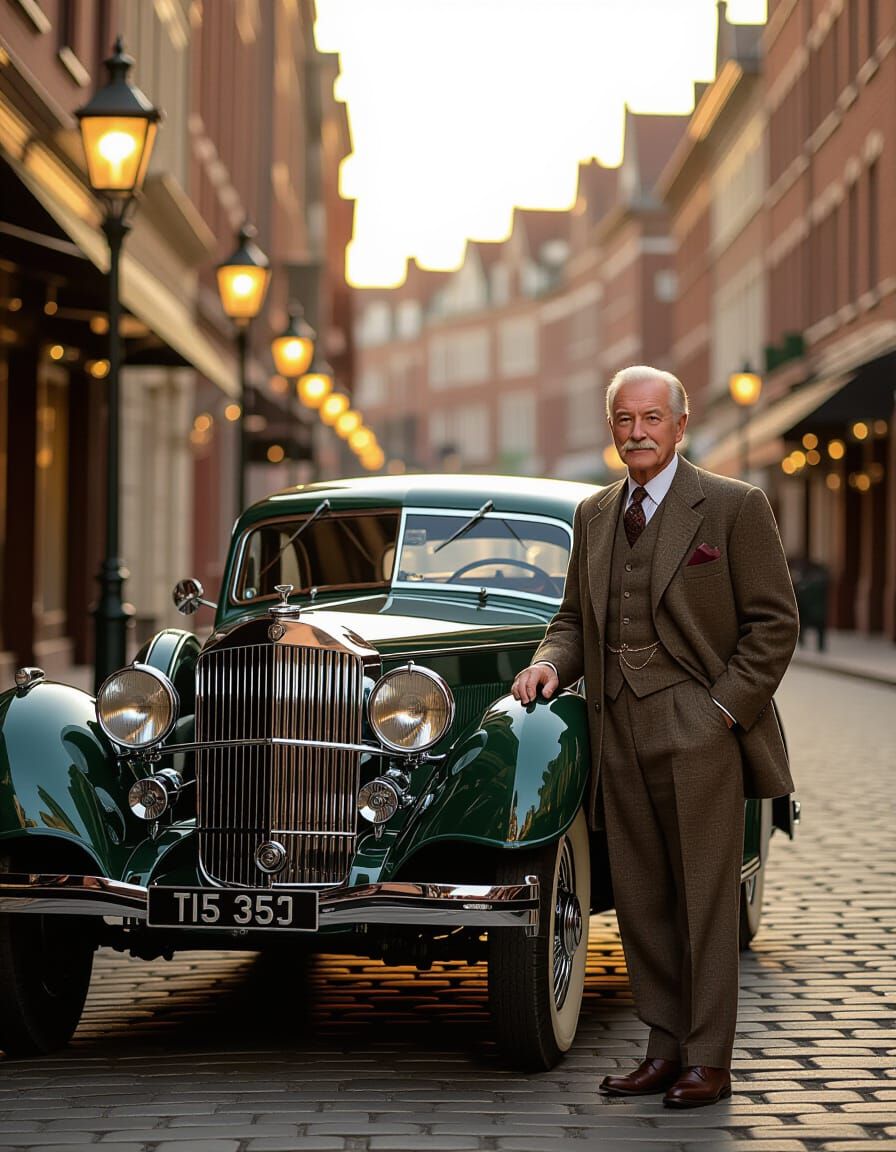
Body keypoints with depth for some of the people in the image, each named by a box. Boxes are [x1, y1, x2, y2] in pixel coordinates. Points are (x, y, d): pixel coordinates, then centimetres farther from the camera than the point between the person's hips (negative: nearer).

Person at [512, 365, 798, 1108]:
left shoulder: (734, 507, -2)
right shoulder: (594, 516, 15)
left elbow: (774, 623, -4)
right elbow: (576, 617, 21)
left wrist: (726, 710, -11)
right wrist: (553, 663, 0)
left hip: (699, 732, -5)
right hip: (621, 733, 6)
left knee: (705, 899, -2)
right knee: (640, 900, 7)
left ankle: (708, 1062, 3)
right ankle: (667, 1047, 15)